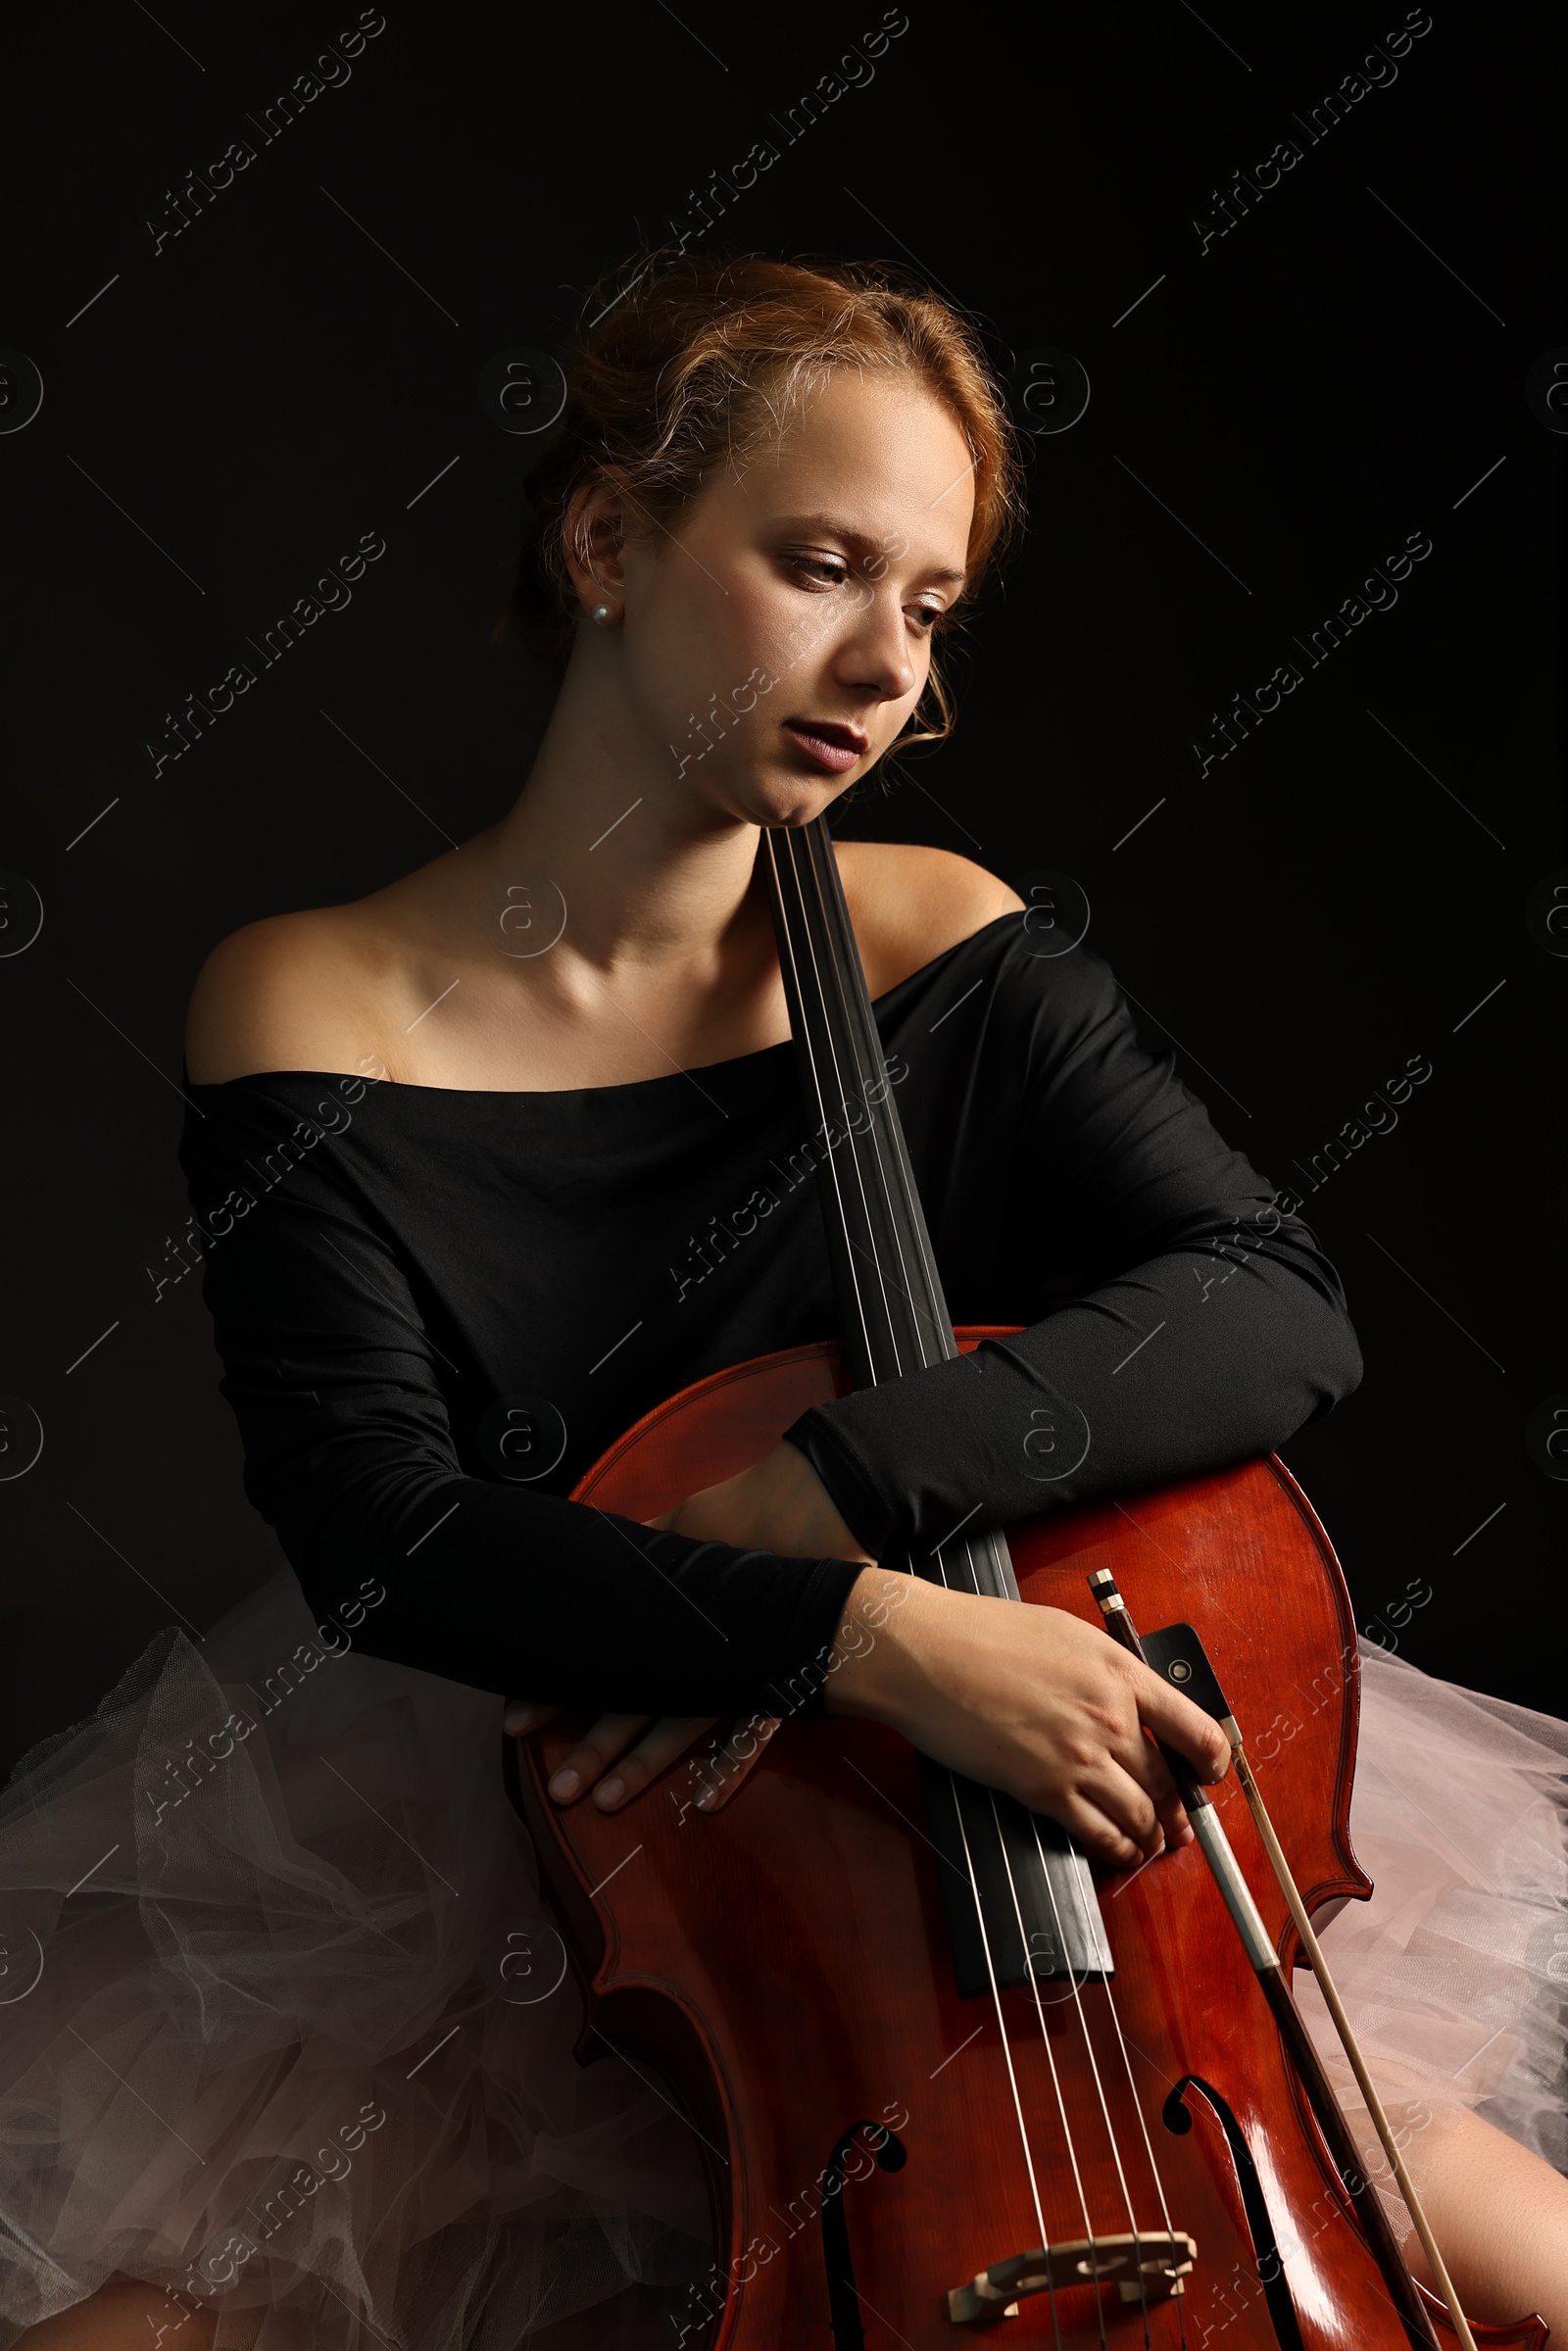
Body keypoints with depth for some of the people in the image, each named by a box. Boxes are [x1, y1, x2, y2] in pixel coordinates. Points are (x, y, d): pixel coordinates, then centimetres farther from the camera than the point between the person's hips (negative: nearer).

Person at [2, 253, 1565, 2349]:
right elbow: (389, 1541, -18)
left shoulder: (947, 951, -3)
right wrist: (858, 1630, -32)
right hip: (464, 1864, 0)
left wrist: (843, 1478, -28)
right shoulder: (307, 1013, -9)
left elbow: (1280, 1311, -13)